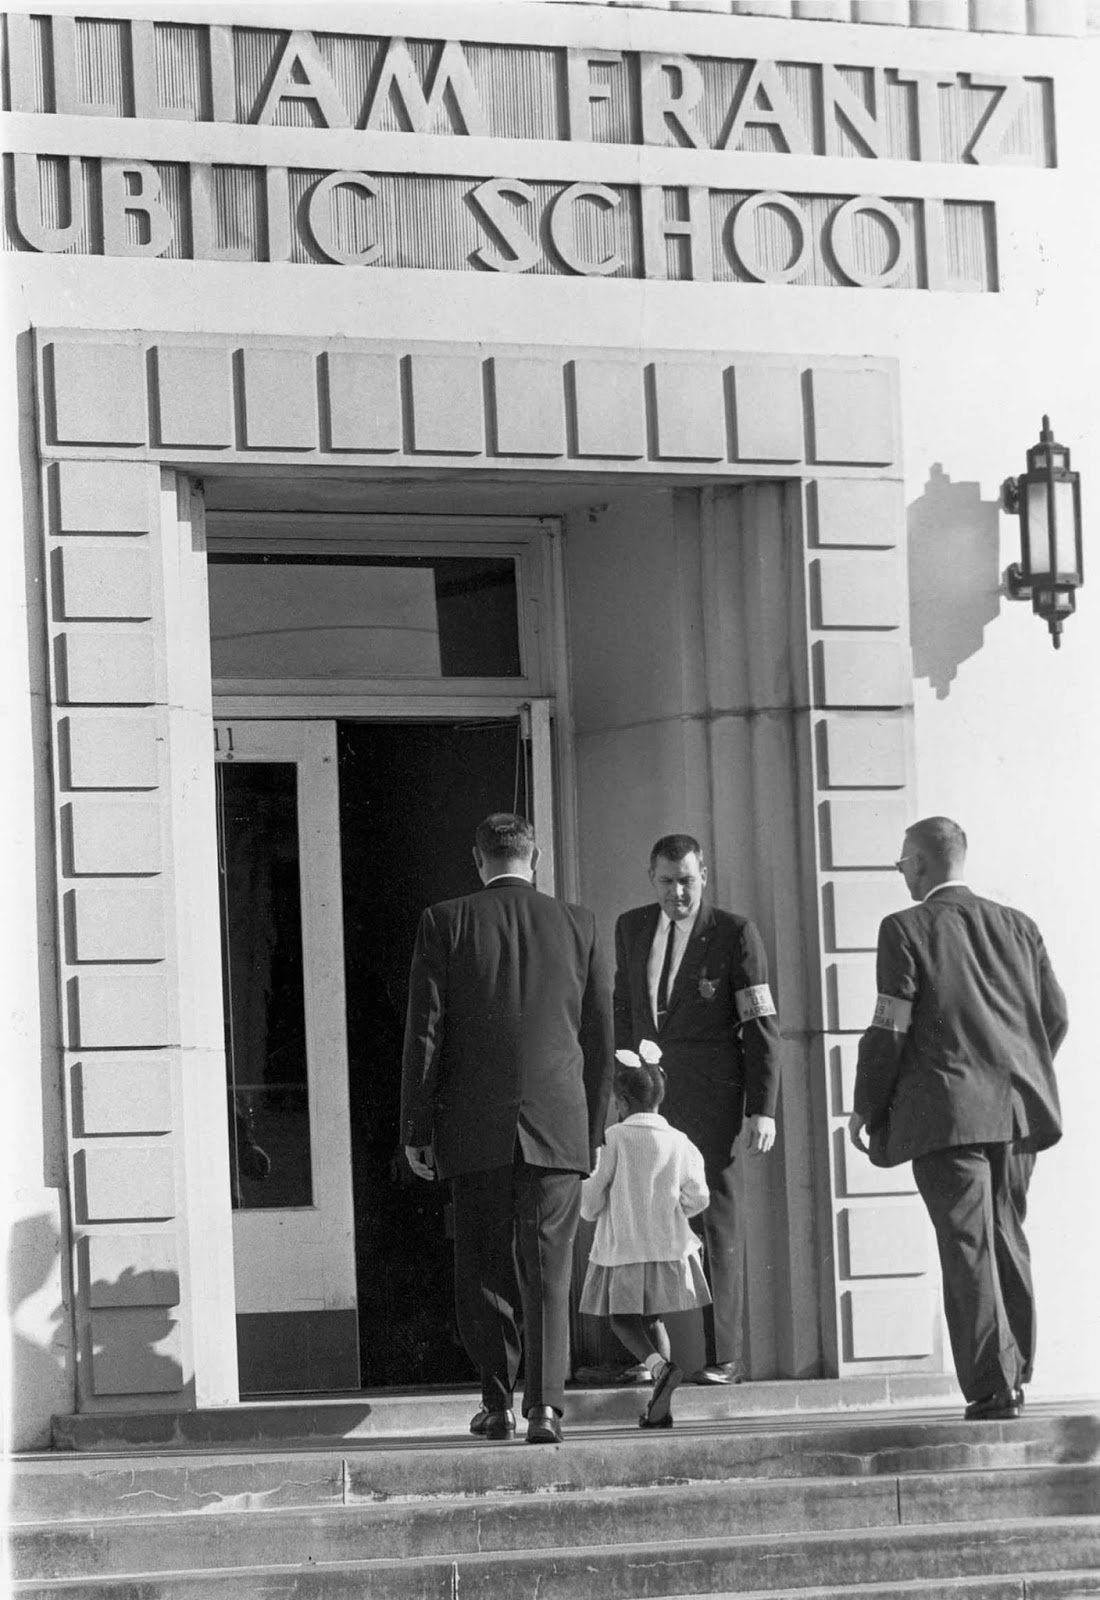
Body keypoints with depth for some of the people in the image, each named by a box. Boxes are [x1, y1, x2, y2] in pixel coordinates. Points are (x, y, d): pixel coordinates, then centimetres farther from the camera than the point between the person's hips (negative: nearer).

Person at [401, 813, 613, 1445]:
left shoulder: (445, 923, 0)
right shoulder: (577, 924, 5)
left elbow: (425, 1032, -2)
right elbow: (601, 1036, 8)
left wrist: (417, 1129, 3)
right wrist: (594, 1127, 15)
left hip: (474, 1130, -1)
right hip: (558, 1126, 1)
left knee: (484, 1270, 10)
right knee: (547, 1270, 1)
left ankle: (498, 1404, 12)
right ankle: (546, 1404, -9)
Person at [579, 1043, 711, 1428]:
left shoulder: (615, 1140, -9)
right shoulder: (680, 1143, 0)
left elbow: (590, 1205, -7)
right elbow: (697, 1197, 0)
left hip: (622, 1250, -4)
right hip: (670, 1247, 4)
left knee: (623, 1319, 8)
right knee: (653, 1319, 16)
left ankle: (659, 1366, -21)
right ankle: (660, 1406, 7)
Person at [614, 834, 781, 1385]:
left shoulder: (735, 934, -3)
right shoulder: (631, 928, 12)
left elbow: (761, 1026, -4)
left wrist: (762, 1108, -10)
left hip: (711, 1098, -4)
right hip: (647, 1097, 4)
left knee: (719, 1221, -3)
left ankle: (724, 1356, -1)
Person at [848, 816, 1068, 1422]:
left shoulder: (906, 930, -5)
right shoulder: (1017, 926, 11)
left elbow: (890, 1030, -8)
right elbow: (1056, 1014, 11)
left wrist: (866, 1109, 0)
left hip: (947, 1115, -5)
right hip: (1018, 1111, 6)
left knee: (969, 1249, -5)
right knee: (1009, 1243, 17)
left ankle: (991, 1388, -9)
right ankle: (1014, 1375, 21)